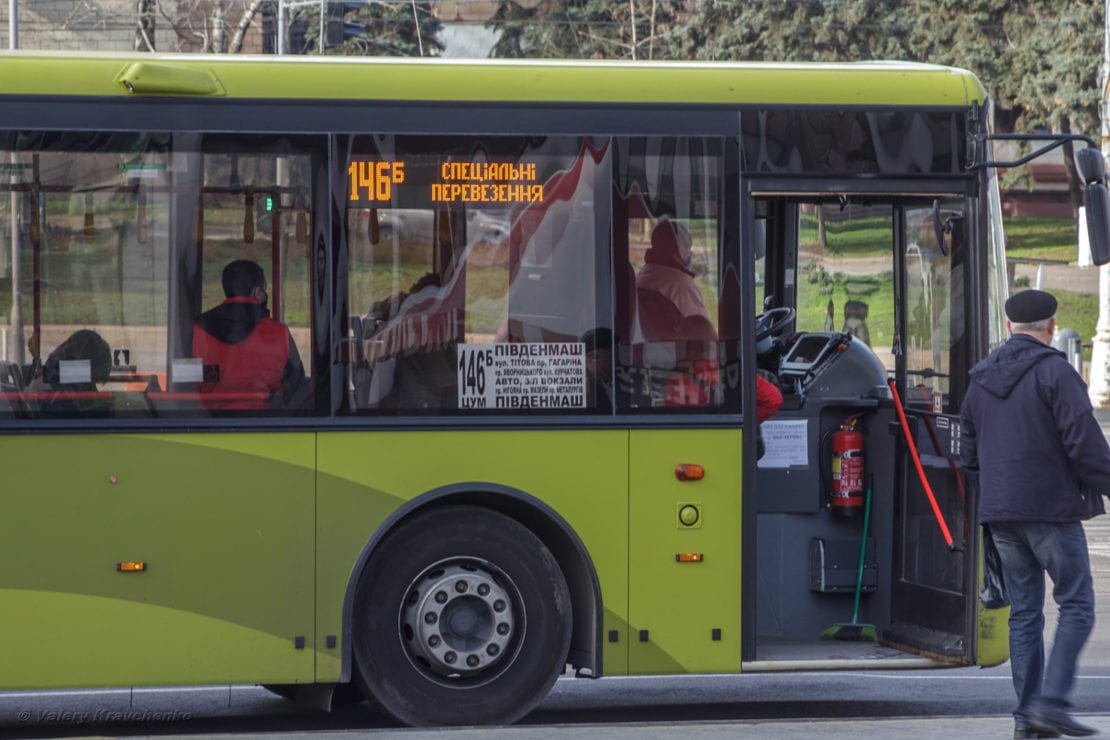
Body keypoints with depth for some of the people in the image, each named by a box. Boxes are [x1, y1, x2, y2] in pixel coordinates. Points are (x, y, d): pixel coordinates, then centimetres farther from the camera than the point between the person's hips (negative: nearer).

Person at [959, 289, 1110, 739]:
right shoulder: (1054, 371, -10)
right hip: (1051, 507, -7)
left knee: (1024, 611, 10)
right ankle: (1051, 702, -12)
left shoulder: (980, 381, 13)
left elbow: (968, 455, 17)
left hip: (1000, 514, 7)